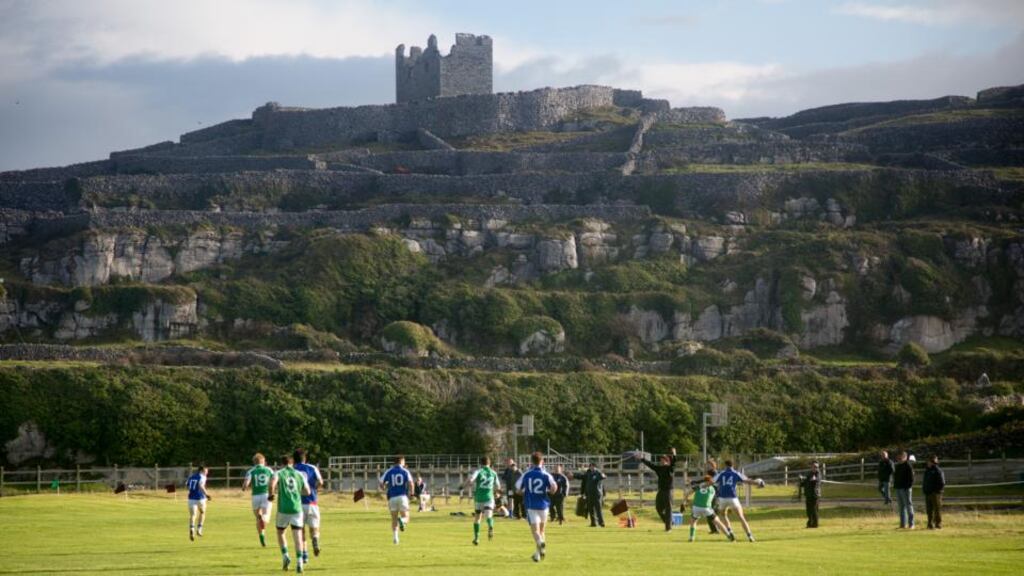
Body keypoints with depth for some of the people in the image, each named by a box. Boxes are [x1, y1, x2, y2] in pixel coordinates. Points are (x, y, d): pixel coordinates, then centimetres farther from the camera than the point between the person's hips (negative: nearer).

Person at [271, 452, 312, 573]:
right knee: (297, 536, -1)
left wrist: (271, 493, -4)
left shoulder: (279, 473, 1)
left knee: (280, 532, 20)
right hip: (297, 508, 1)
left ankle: (285, 555, 3)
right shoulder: (299, 475, 9)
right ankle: (299, 562, -16)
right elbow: (307, 492, 11)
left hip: (283, 509, -1)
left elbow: (273, 481, -21)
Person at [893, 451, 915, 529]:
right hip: (898, 488, 9)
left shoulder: (908, 466, -8)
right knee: (901, 506, 10)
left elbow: (911, 478, -13)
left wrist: (909, 487, -19)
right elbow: (895, 477, 23)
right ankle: (903, 524, 14)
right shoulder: (898, 466, 17)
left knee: (908, 505, -5)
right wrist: (895, 485, 13)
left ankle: (911, 524, -3)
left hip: (905, 488, -9)